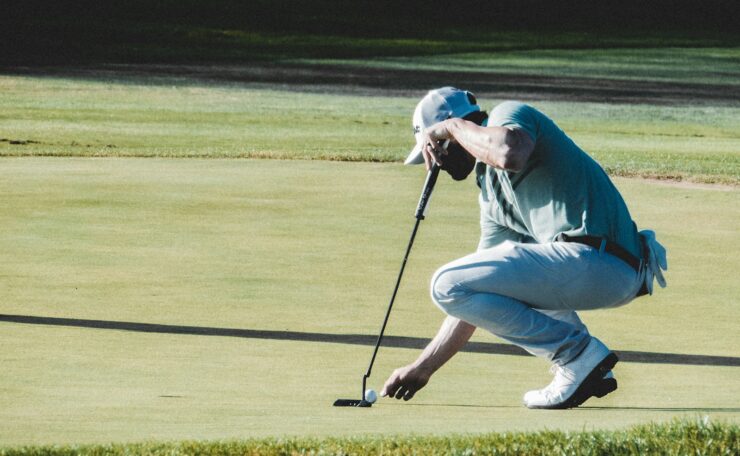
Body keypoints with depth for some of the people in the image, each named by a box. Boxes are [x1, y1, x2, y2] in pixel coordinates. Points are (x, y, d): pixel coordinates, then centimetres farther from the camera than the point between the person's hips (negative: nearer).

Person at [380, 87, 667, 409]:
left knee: (448, 285, -8)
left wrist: (454, 126, -6)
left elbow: (510, 153, -26)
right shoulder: (491, 191, 27)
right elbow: (478, 298, 28)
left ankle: (579, 356, -7)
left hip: (595, 259, -10)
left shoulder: (508, 115, 2)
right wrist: (423, 368, 29)